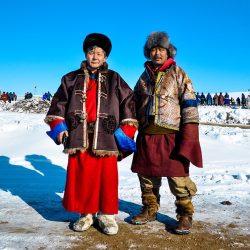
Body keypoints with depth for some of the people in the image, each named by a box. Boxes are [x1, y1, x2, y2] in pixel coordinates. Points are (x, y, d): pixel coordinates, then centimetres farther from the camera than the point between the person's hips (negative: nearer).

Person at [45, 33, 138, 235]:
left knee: (107, 177, 1)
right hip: (79, 136, 2)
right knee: (81, 176, 6)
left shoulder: (114, 79, 8)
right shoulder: (72, 79, 13)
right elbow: (59, 102, 16)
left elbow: (128, 102, 5)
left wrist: (126, 130, -3)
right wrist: (58, 125, 4)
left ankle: (106, 213, 17)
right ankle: (86, 213, 21)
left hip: (106, 136, -1)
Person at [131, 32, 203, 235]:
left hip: (171, 135, -4)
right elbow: (135, 105, 21)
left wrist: (188, 139, -16)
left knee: (178, 177, -2)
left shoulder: (178, 74, 2)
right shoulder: (144, 76, 16)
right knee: (147, 176, 11)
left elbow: (189, 106, -6)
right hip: (146, 136, 5)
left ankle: (185, 214, 15)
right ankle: (150, 210, 28)